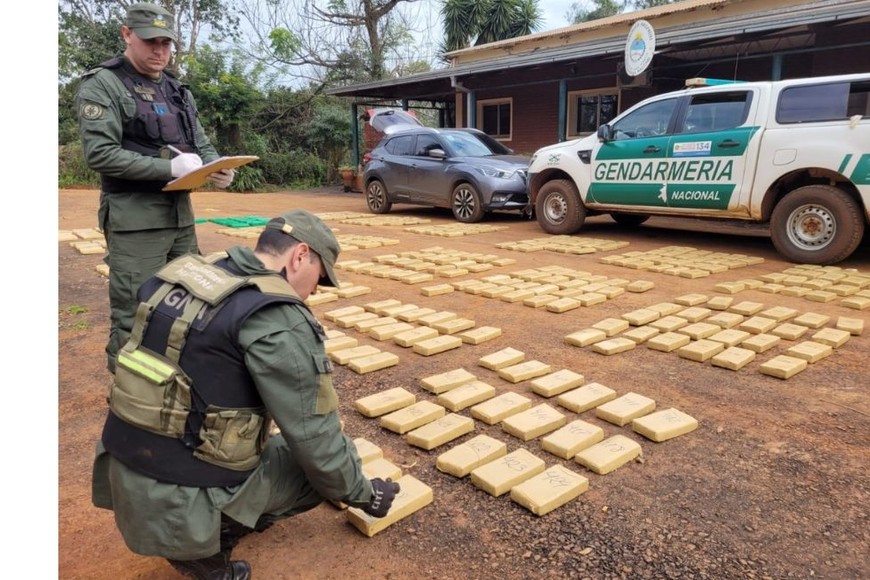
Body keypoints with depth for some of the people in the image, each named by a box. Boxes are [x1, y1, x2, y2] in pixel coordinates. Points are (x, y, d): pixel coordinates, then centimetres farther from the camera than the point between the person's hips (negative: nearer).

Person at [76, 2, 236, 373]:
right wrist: (168, 167, -22)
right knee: (134, 322, -3)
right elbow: (99, 153, -16)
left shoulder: (177, 91, 15)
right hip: (135, 222, -7)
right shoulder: (102, 86, -5)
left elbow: (202, 145, 17)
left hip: (181, 217, 7)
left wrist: (219, 168, -6)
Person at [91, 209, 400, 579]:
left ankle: (204, 530, 12)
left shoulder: (186, 271, 2)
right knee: (325, 463, 7)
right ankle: (203, 542, 2)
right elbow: (315, 436, -14)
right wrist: (362, 493, 4)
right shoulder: (278, 320, -21)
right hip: (179, 503, -8)